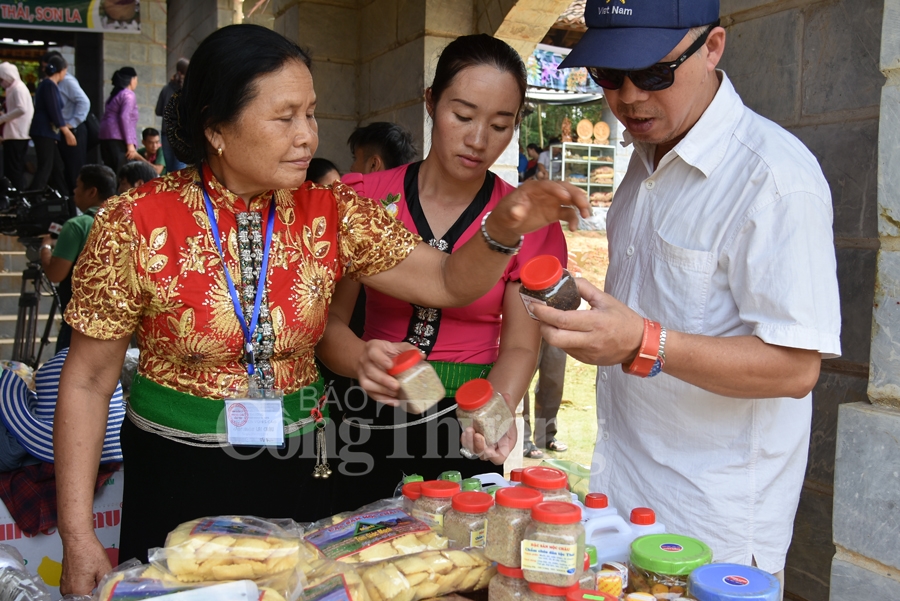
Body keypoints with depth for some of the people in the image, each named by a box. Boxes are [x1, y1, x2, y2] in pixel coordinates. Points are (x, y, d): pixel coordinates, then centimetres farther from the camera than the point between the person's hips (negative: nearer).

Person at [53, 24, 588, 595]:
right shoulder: (136, 222, -13)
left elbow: (450, 282, -6)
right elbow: (88, 380, -7)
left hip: (298, 472, 3)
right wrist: (78, 536, -8)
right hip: (174, 481, -2)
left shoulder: (332, 214, -4)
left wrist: (505, 228, -27)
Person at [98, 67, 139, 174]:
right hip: (118, 138, -9)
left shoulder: (115, 94, 24)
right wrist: (130, 143, -18)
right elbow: (125, 117, -14)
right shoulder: (128, 94, -2)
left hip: (106, 137, 9)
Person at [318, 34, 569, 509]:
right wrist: (362, 360, -28)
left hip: (466, 437, 0)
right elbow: (329, 321, -6)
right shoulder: (366, 198, -3)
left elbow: (520, 346, -3)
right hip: (369, 430, 0)